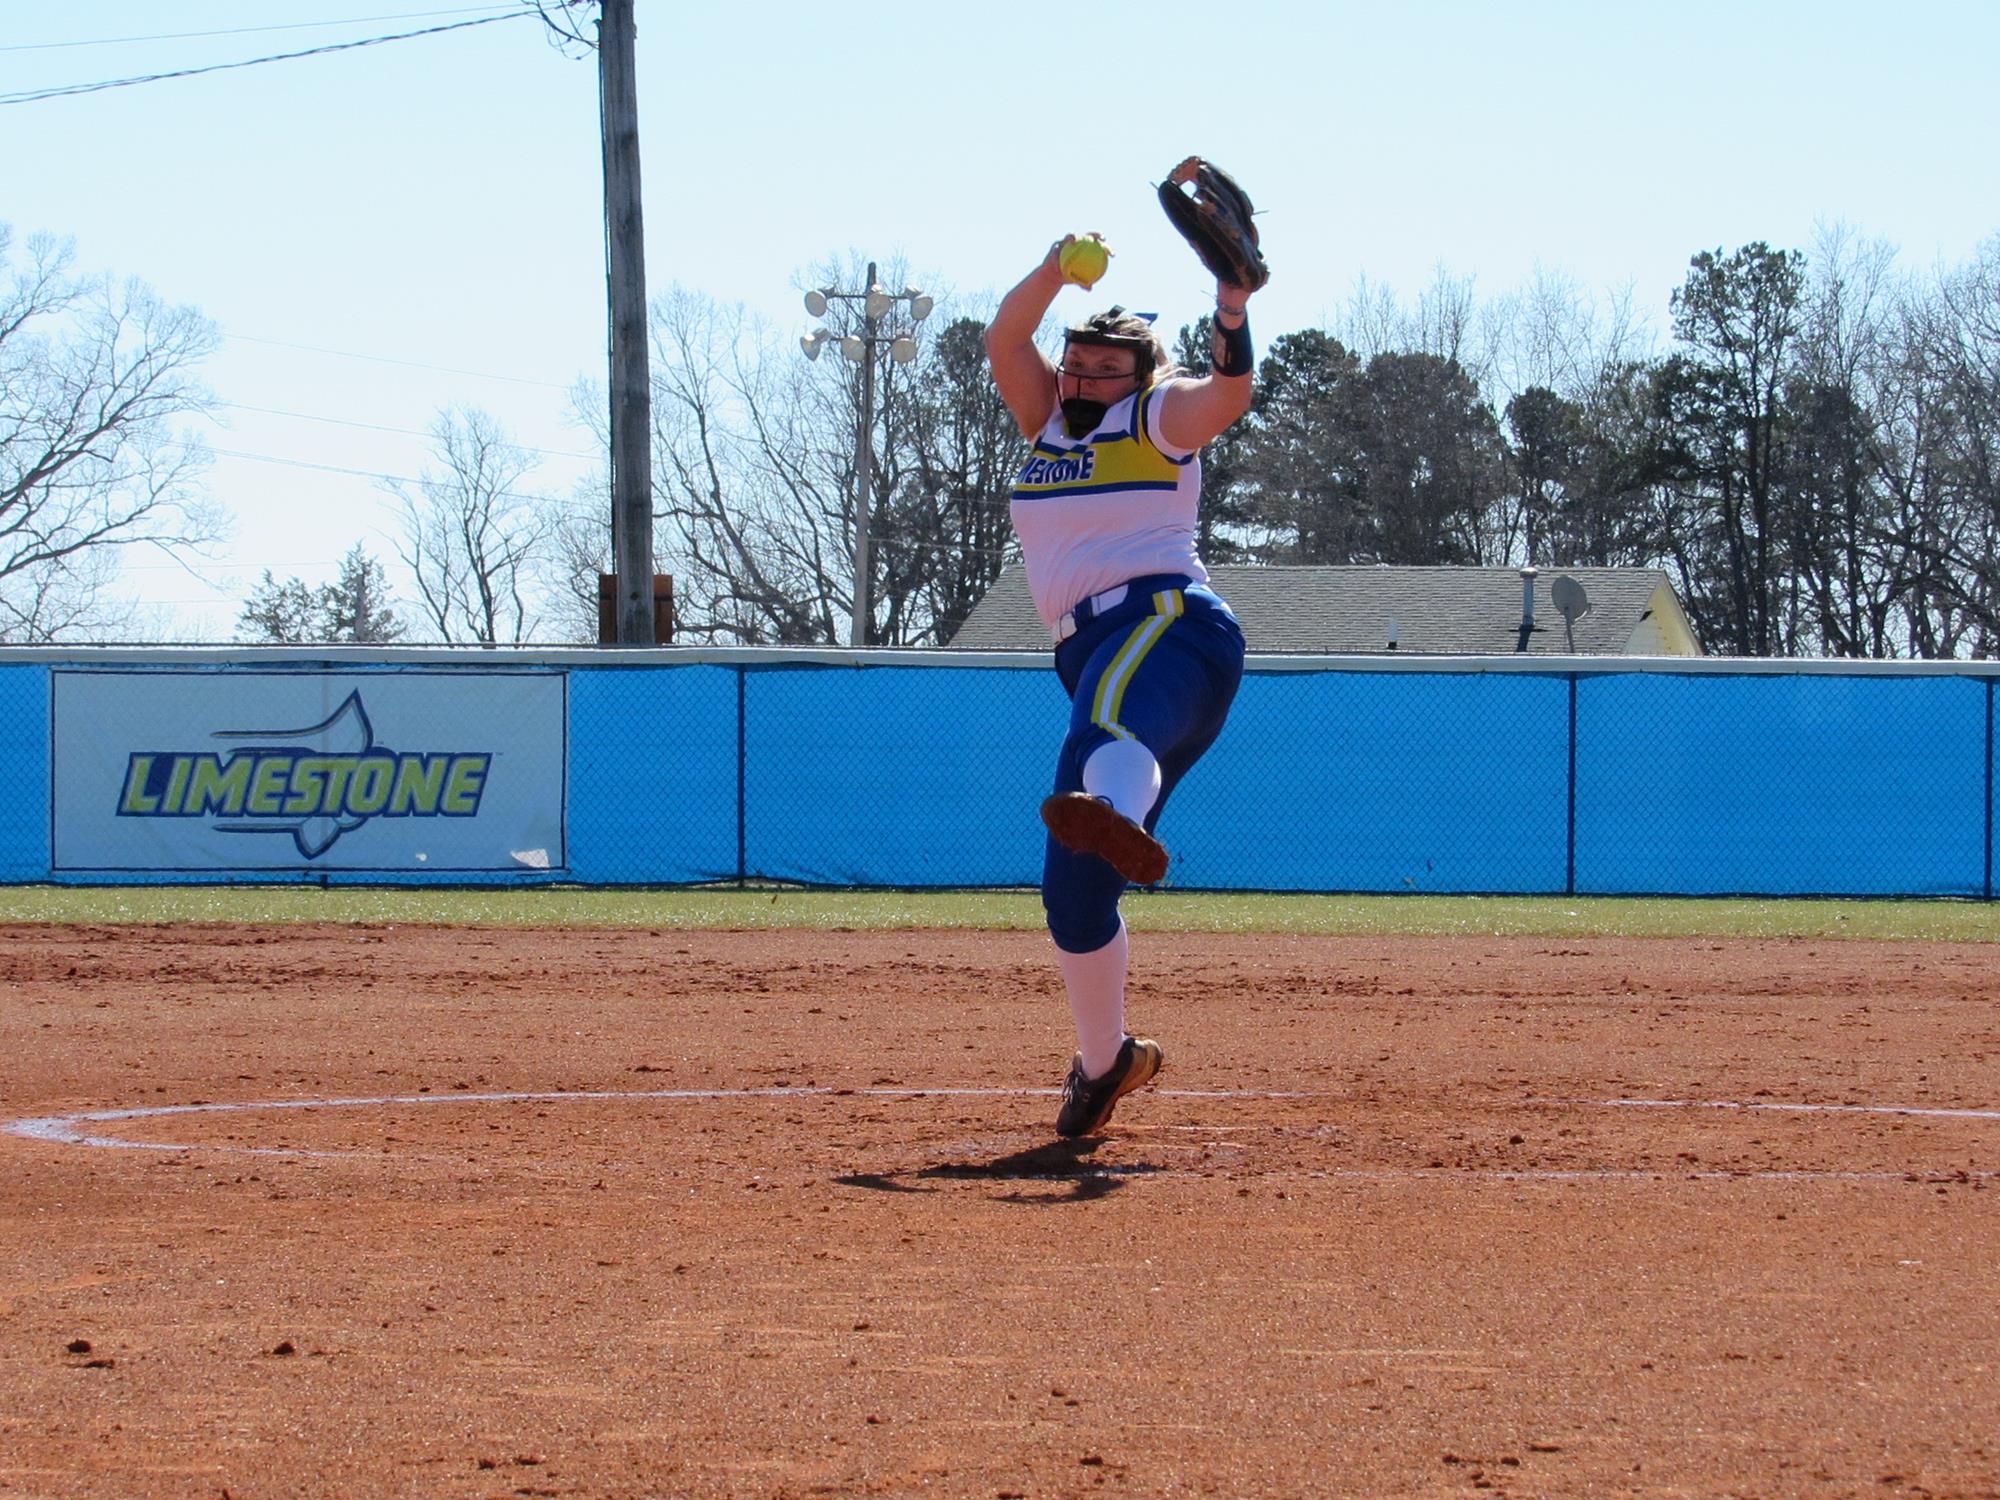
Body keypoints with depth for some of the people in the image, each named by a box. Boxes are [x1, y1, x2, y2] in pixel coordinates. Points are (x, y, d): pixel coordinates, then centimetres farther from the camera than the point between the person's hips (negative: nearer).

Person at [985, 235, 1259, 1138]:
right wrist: (1056, 269, 1)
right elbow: (1004, 340, 16)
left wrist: (1232, 309, -25)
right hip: (1093, 655, 8)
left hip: (1168, 620, -8)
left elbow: (1230, 394, -10)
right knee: (1071, 885, 3)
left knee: (1108, 722, -45)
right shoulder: (1050, 423, 28)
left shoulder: (1158, 419, 10)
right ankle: (1104, 1059, 16)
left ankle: (1123, 824, -80)